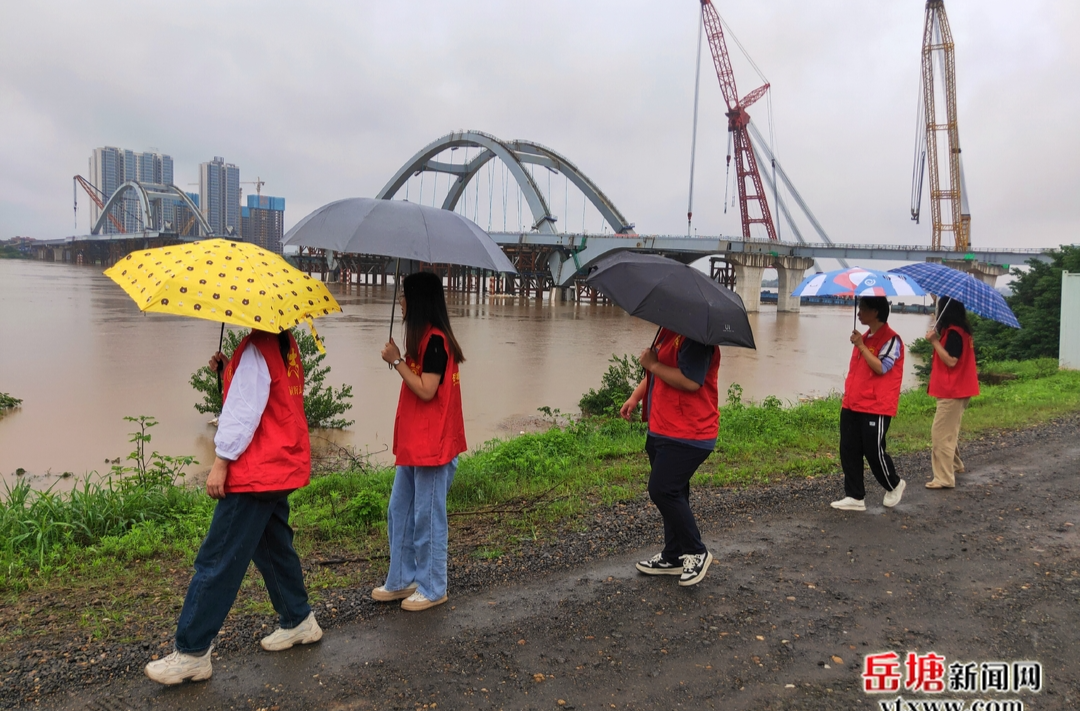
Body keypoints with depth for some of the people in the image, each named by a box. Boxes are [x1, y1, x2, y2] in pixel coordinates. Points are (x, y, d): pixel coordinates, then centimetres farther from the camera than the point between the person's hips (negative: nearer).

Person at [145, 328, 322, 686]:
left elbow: (244, 410, -20)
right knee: (274, 547, 22)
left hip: (255, 472, -10)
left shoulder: (256, 349, -17)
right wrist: (229, 370, 4)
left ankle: (191, 653, 6)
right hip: (282, 467, 10)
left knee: (217, 561, -2)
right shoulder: (285, 344, 11)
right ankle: (299, 621, 32)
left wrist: (221, 462, -16)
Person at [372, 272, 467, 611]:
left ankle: (433, 589, 15)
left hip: (431, 446, -10)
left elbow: (426, 390, -20)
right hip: (412, 444, 10)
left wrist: (396, 361, -15)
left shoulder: (435, 340, -17)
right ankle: (401, 580, 28)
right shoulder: (424, 339, 13)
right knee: (399, 513, 16)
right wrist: (399, 360, 6)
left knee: (427, 518, 1)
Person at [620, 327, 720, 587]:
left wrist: (653, 364, -19)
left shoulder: (695, 336, -19)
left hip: (687, 435, -10)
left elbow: (690, 382, -30)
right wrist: (635, 396, 11)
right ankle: (673, 556, 29)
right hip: (662, 430, 10)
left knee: (662, 490, -11)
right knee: (671, 493, 16)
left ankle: (697, 553, 8)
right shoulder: (668, 331, 11)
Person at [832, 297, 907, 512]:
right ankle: (855, 497, 12)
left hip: (876, 408, -8)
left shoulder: (891, 339, -10)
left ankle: (894, 485, 27)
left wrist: (861, 346, -20)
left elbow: (881, 367, -21)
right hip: (852, 406, 8)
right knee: (849, 451, 5)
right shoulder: (864, 337, 15)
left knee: (874, 452, 0)